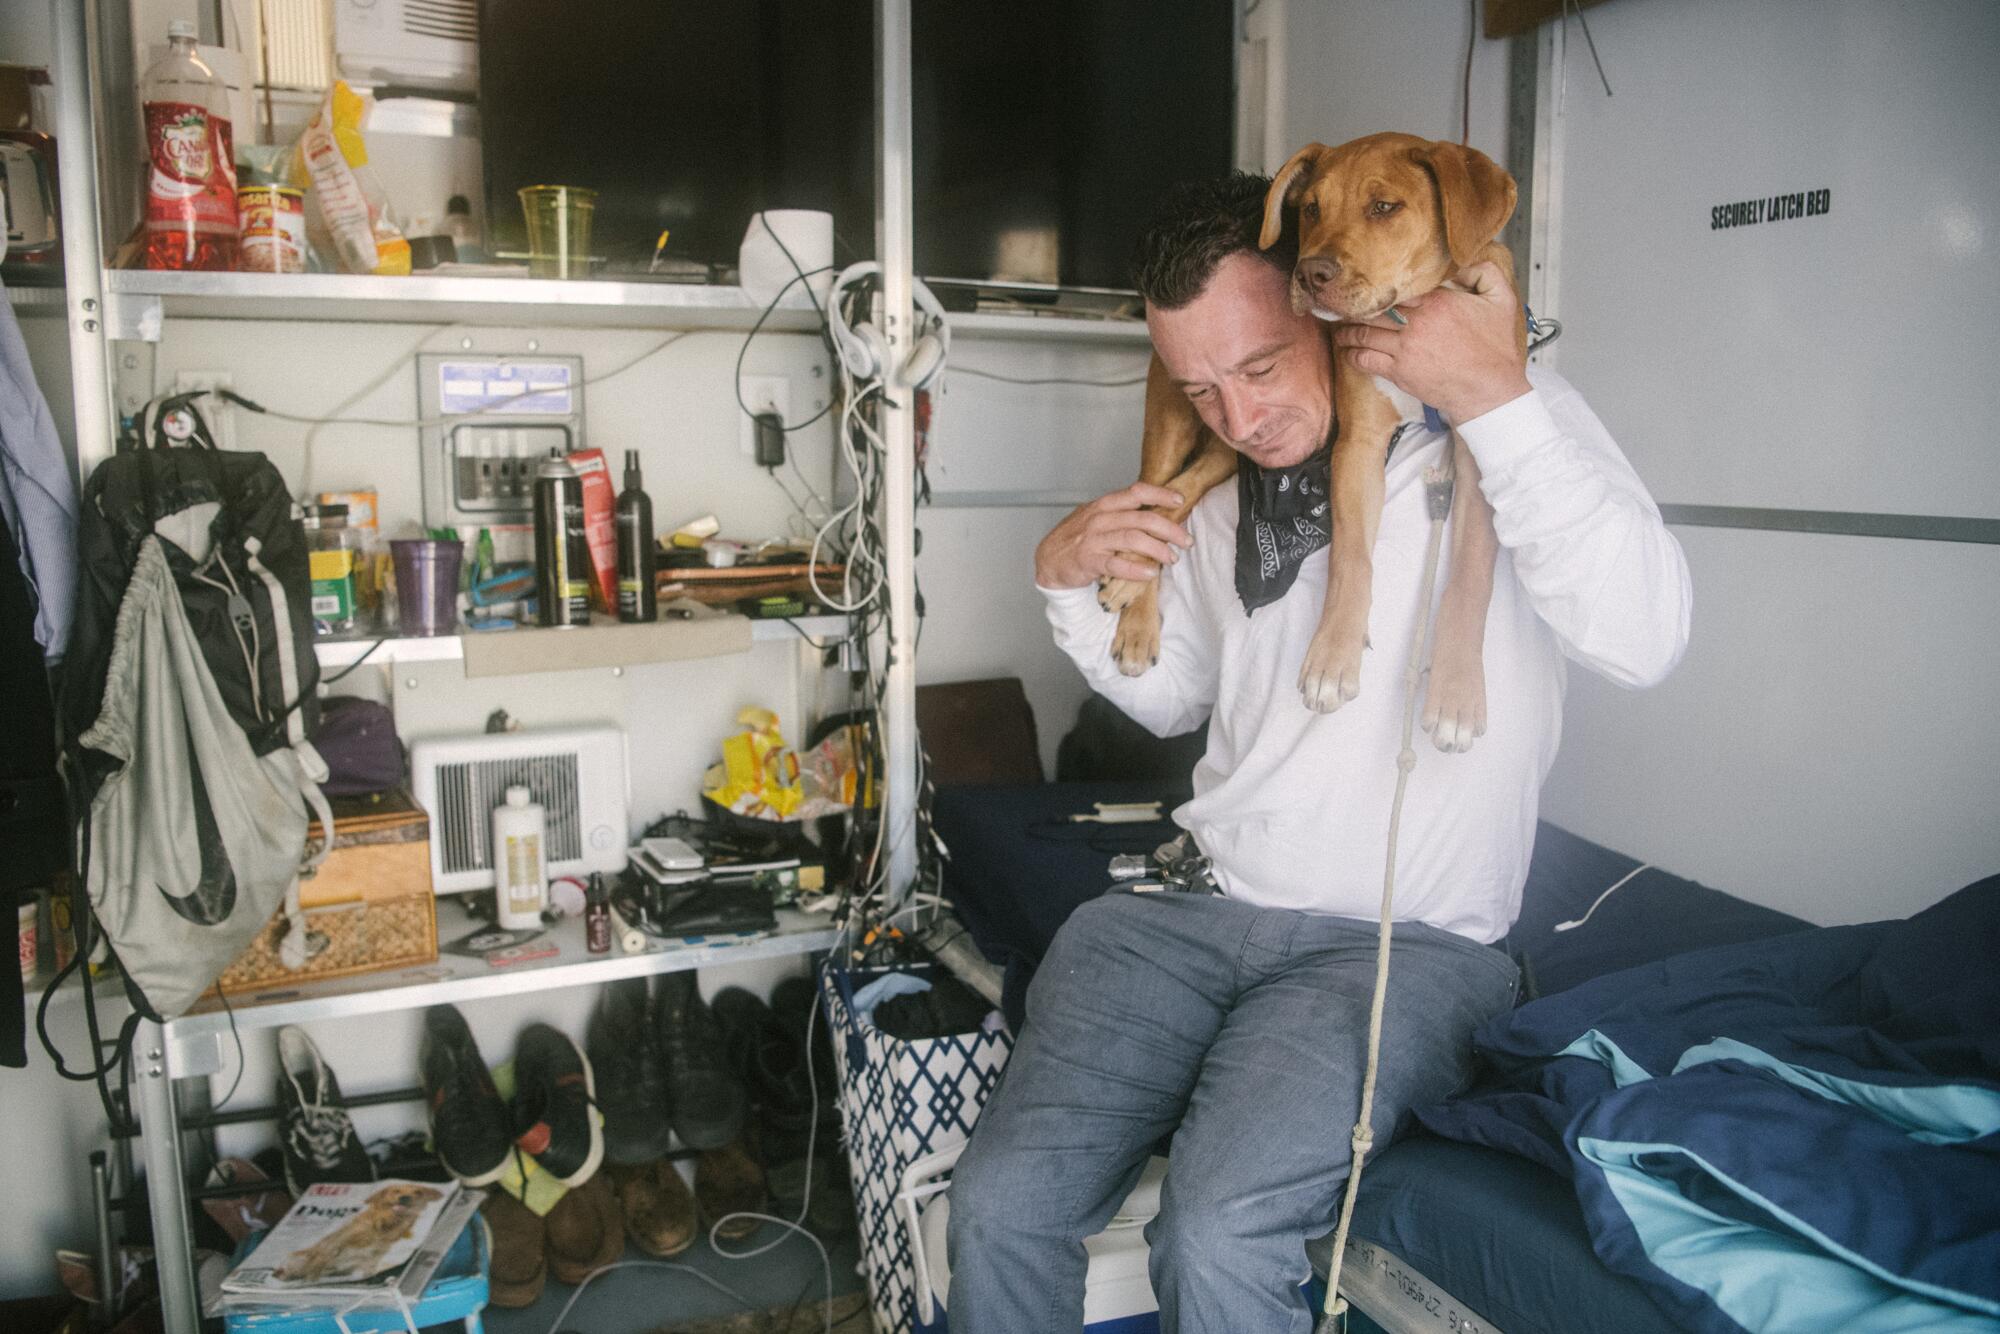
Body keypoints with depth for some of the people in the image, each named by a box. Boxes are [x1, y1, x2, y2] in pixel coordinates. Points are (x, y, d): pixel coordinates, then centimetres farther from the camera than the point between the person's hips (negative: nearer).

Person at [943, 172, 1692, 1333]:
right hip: (1193, 906, 5)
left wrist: (1498, 399, -23)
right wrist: (1071, 583, 8)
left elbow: (1645, 638, -20)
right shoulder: (1227, 498, 13)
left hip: (1404, 943, -4)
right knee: (1003, 1200, -12)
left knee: (1220, 1236, -27)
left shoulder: (1514, 424, -4)